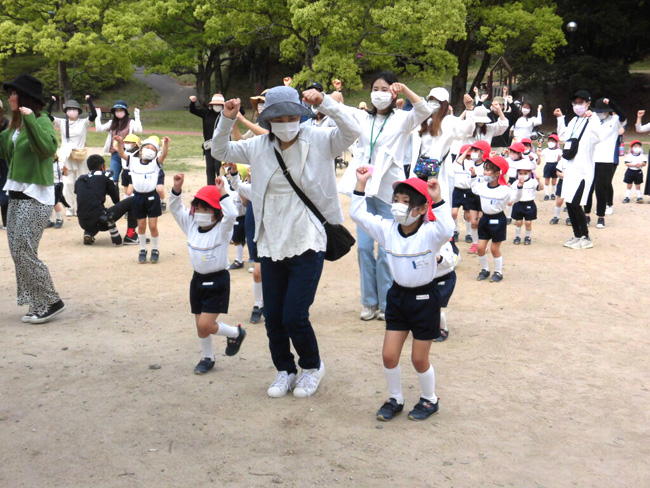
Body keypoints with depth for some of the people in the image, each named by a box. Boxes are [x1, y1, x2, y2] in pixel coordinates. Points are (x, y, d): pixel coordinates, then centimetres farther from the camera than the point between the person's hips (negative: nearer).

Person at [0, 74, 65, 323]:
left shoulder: (41, 120, -12)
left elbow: (48, 148, -29)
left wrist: (30, 119, -33)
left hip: (35, 197, -9)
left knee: (24, 253, -8)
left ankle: (50, 302, 4)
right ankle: (39, 305, 19)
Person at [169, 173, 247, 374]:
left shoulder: (222, 229, -13)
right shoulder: (191, 225, 3)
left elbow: (231, 215, -33)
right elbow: (175, 208, 2)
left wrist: (222, 193, -31)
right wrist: (176, 189, -11)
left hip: (217, 281, -6)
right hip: (198, 278, 6)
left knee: (206, 325, -12)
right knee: (200, 325, 13)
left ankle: (235, 333, 15)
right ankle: (207, 358, 32)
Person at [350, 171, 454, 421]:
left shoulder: (429, 233, -18)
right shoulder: (387, 229, -3)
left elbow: (447, 230, -40)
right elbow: (358, 214, -3)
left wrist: (438, 200, -46)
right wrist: (361, 184, -10)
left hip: (424, 298, -5)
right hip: (398, 295, 5)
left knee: (419, 359, 7)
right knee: (389, 356, 5)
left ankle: (429, 400, 32)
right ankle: (395, 399, 27)